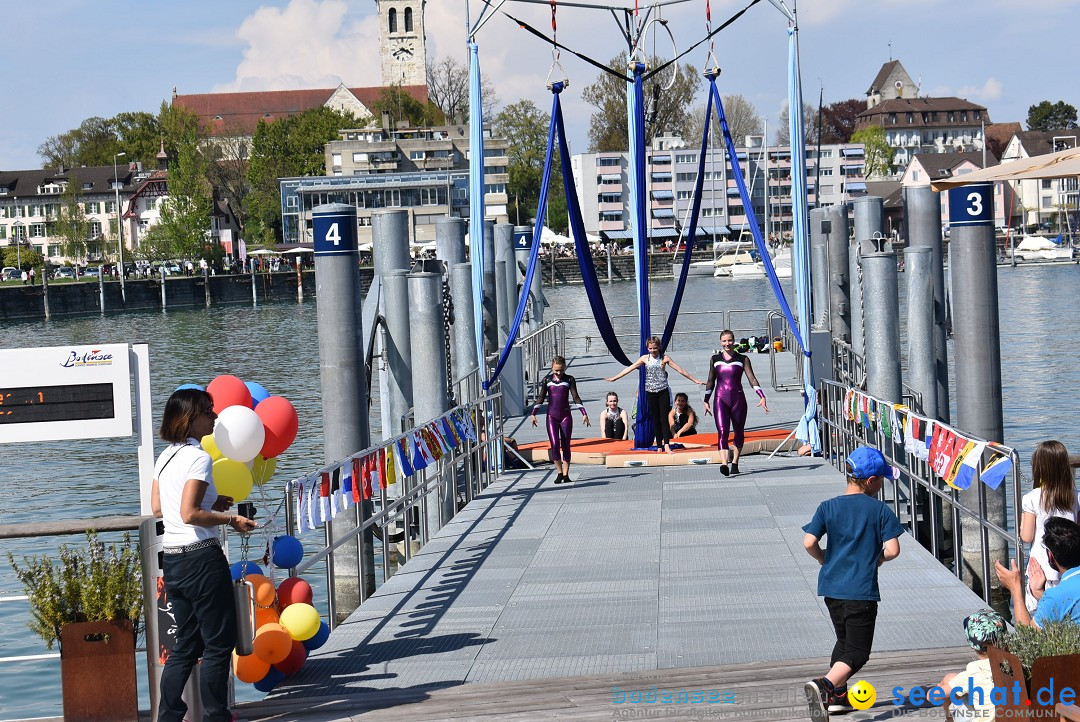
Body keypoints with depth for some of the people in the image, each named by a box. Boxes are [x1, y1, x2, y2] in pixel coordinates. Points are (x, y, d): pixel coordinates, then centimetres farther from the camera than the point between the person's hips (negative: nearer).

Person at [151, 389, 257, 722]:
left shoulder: (165, 456, 12)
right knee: (219, 642, 3)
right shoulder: (197, 457, -14)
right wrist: (230, 519, -12)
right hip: (200, 557, -9)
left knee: (187, 644, 15)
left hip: (171, 561, 9)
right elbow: (189, 514, -21)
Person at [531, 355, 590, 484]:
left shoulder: (569, 380, 1)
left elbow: (575, 397, 0)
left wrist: (584, 413, -7)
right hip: (552, 416, 0)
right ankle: (559, 473, -1)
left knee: (566, 445, 1)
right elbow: (541, 398, 8)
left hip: (566, 416, 0)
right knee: (555, 444, -11)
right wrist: (533, 413, 1)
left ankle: (566, 474, 8)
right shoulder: (547, 380, 4)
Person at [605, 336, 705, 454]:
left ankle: (666, 445, -19)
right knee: (655, 420, 6)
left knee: (664, 418, -10)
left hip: (663, 391, -2)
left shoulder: (664, 358, -1)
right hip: (651, 392, 2)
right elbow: (629, 368, 8)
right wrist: (614, 378, 9)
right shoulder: (645, 358, 4)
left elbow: (679, 370, 0)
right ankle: (659, 446, 10)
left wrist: (695, 380, 0)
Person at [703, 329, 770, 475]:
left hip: (738, 399, 0)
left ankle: (735, 463, 23)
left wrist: (762, 396, -11)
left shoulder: (742, 359, 3)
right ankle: (724, 463, -29)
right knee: (722, 431, -15)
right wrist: (706, 400, 18)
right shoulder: (715, 359, 8)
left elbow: (752, 378, -1)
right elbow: (711, 381, 16)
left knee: (738, 432, 8)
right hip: (720, 399, 0)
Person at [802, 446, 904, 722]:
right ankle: (824, 685, -28)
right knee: (857, 651, -3)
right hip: (861, 590, -5)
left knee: (845, 640, 26)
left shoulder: (828, 507, 1)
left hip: (831, 586, 5)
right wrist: (877, 558, 10)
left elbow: (809, 543, -8)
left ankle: (837, 694, 30)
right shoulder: (880, 510, -6)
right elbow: (892, 550, -11)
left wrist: (825, 559, 11)